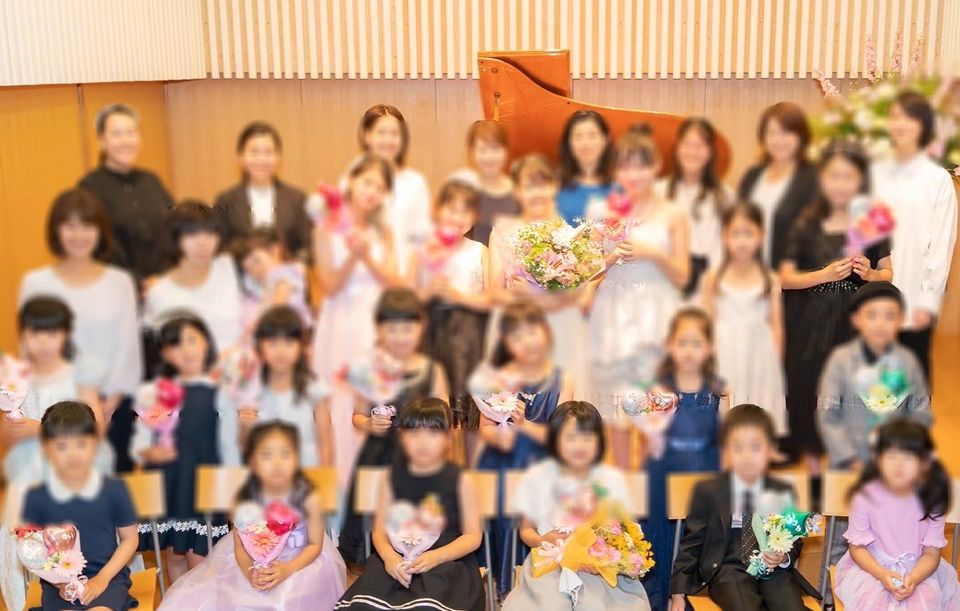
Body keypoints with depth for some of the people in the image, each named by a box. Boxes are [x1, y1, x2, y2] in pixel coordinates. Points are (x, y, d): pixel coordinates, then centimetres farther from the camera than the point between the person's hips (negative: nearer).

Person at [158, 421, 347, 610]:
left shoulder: (309, 498, -22)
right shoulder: (245, 501, -17)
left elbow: (315, 544, -12)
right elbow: (240, 547, -8)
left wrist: (288, 569, -27)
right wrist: (250, 572, -29)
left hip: (300, 562, -2)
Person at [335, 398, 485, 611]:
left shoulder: (460, 480, 1)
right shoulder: (393, 477, 9)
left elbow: (473, 536, 0)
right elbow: (380, 528, 6)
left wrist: (436, 557, -15)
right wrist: (388, 555, -16)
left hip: (446, 561, -3)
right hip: (398, 559, 3)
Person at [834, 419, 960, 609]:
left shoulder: (930, 501, -9)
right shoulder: (866, 496, -13)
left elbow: (931, 553, -4)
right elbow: (857, 547, -6)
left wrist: (913, 579, -23)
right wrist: (882, 575, -22)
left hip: (919, 570, 1)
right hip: (871, 566, -1)